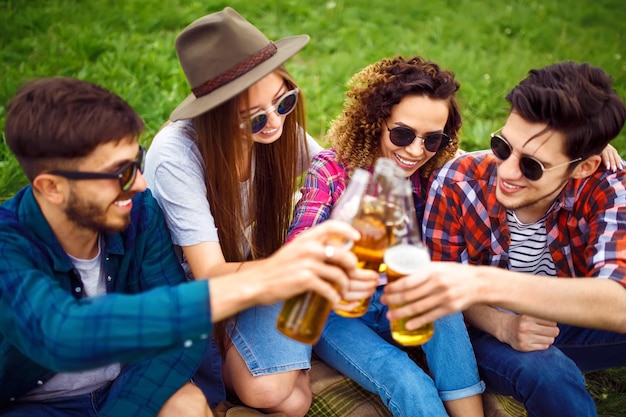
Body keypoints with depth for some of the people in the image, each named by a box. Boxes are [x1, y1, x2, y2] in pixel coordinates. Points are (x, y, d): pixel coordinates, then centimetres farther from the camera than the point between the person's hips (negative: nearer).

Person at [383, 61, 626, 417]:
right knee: (546, 373, -35)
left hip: (573, 324, 2)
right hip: (490, 327, -1)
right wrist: (502, 325, -31)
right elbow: (444, 291, -9)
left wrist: (486, 283, -53)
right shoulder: (457, 183, -21)